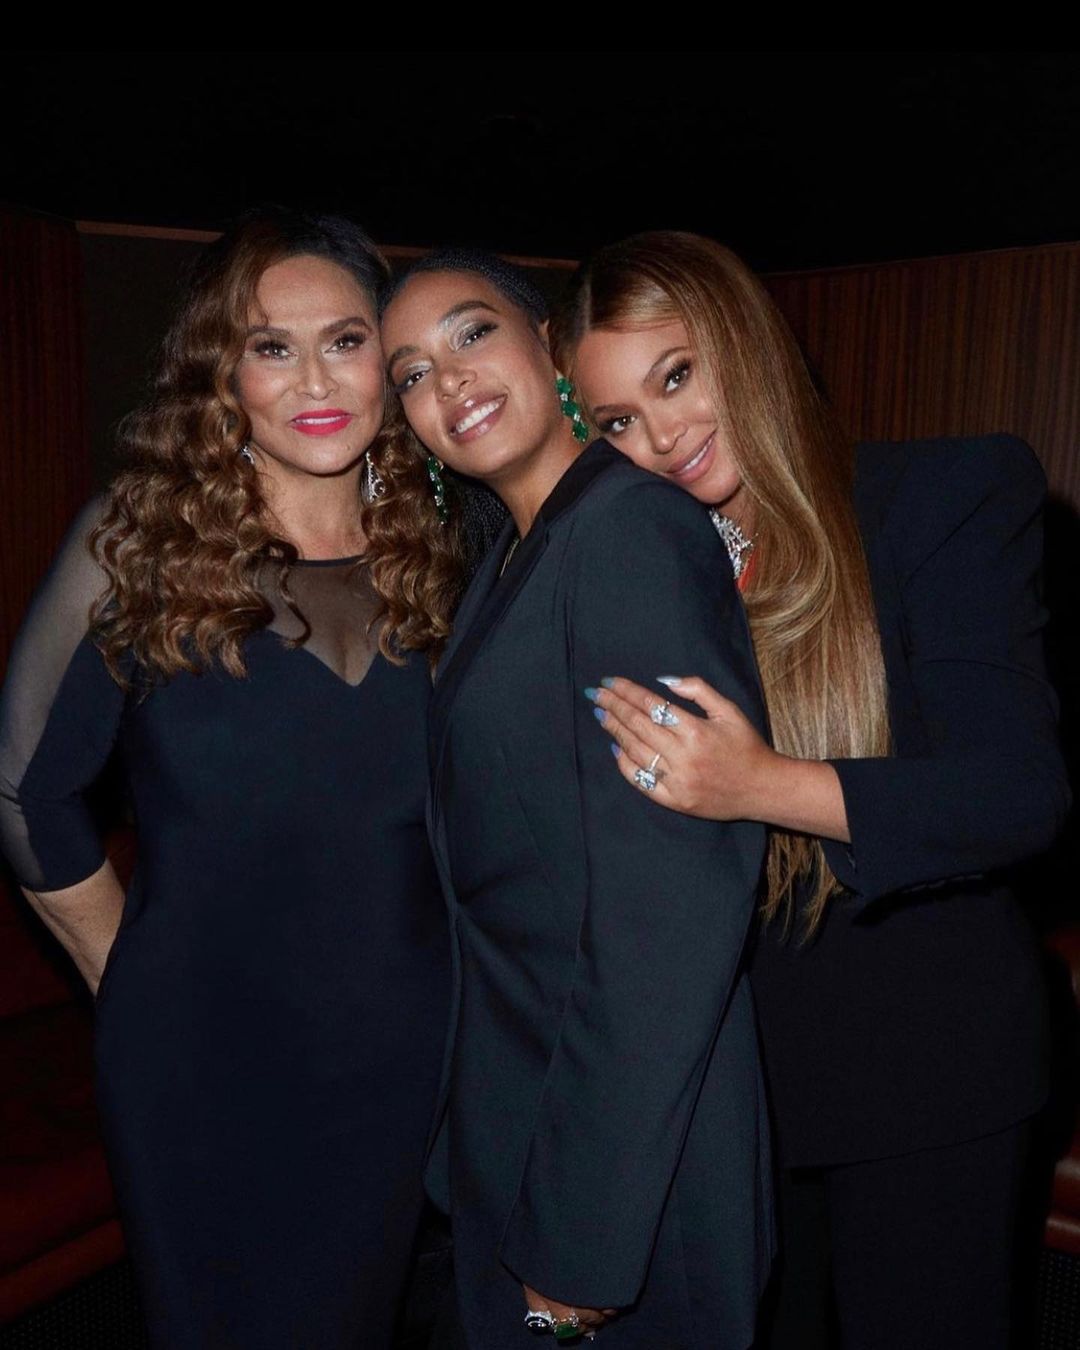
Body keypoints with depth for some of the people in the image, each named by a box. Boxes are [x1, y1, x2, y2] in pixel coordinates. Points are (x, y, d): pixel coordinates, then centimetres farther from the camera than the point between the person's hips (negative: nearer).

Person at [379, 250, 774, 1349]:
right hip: (508, 1097, 8)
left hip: (622, 1131, -8)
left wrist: (583, 1241, -21)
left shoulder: (630, 528, -22)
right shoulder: (512, 558, 8)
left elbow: (671, 914, -26)